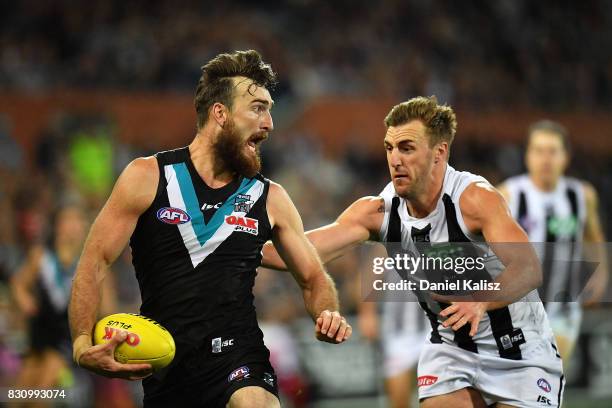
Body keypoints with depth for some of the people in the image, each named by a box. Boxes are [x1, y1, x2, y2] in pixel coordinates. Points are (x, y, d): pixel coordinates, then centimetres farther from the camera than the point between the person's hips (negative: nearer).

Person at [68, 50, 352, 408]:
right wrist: (83, 344, -16)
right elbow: (94, 264, -1)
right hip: (163, 364, 0)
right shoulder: (148, 178, 1)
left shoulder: (271, 198, 8)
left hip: (237, 352, 0)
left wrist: (328, 315, -8)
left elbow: (314, 278, 16)